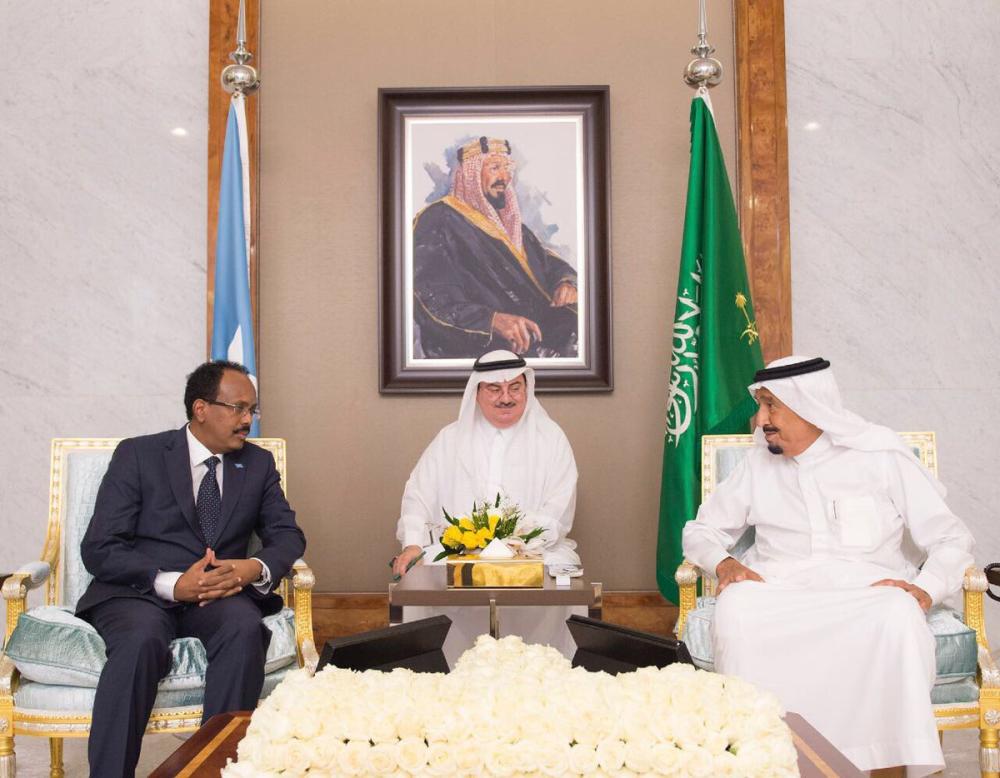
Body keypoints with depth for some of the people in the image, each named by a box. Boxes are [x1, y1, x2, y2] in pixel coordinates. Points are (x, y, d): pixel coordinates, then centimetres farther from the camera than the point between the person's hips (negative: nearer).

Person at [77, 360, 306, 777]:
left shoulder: (259, 463, 13)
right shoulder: (138, 454, 2)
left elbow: (287, 535, 11)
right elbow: (99, 549, -4)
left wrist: (256, 567, -14)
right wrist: (172, 583, -20)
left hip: (221, 593, 2)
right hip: (138, 592, -2)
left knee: (245, 630, -32)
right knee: (141, 640, -36)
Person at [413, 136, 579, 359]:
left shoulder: (509, 222, 25)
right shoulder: (438, 221, -1)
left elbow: (552, 263, 29)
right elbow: (430, 298, -14)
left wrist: (566, 283, 2)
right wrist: (493, 319, -29)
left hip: (534, 329, 8)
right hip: (478, 342, -8)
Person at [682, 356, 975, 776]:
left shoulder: (882, 455, 5)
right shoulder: (758, 464, 12)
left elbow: (951, 539, 5)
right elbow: (701, 530, 18)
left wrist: (925, 589, -15)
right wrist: (723, 563, -5)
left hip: (868, 588, -1)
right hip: (780, 585, 2)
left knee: (898, 616, -37)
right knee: (735, 608, -33)